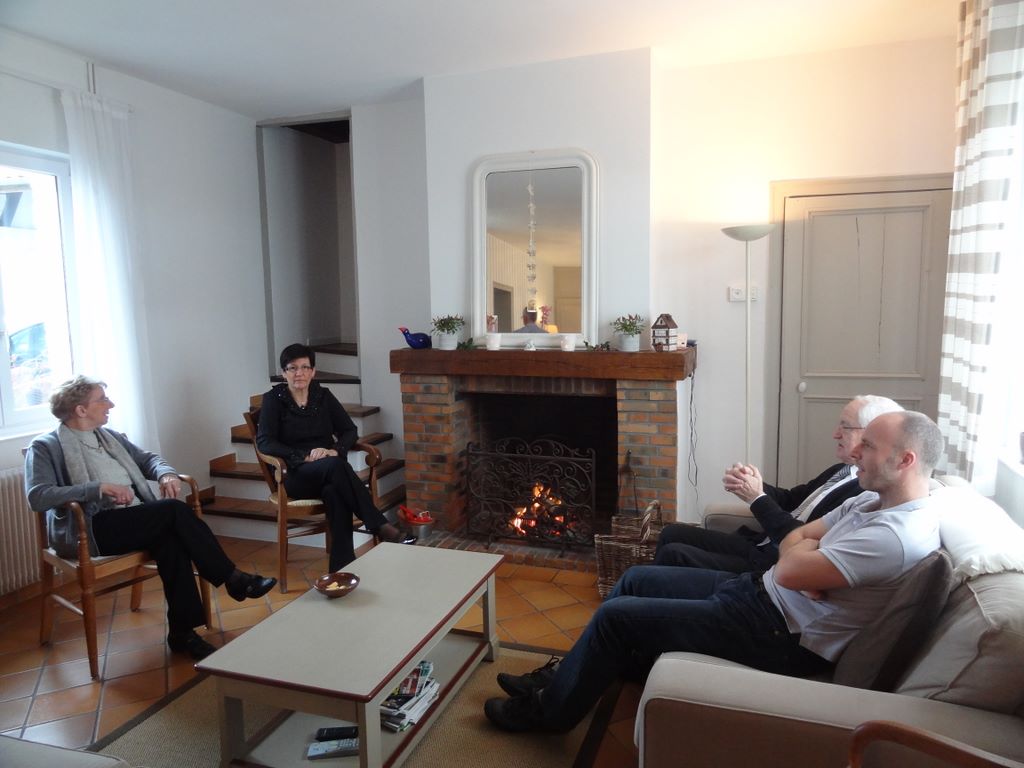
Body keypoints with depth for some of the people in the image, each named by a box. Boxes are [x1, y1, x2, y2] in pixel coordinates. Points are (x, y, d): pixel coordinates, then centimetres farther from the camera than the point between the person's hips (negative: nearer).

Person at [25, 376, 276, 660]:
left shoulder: (109, 436, 20)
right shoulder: (45, 447, 0)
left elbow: (146, 458, 24)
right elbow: (37, 497, -14)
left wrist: (166, 473, -1)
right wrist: (99, 487, -24)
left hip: (136, 520, 6)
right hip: (90, 529, -6)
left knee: (171, 538, -29)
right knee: (174, 509, -27)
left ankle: (182, 632, -23)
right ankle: (233, 579, -17)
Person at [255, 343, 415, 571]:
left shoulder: (323, 396, 11)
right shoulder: (274, 399, 2)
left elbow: (350, 431, 8)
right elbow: (265, 442, -9)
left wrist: (335, 450, -15)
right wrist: (304, 457, -21)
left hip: (329, 470, 3)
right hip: (295, 475, -2)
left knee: (335, 492, -36)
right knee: (335, 466, -37)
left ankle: (342, 567, -36)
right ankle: (381, 526, -37)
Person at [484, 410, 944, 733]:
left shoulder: (898, 536, -26)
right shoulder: (873, 500, 7)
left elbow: (788, 570, -27)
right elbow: (794, 540, 10)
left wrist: (808, 546, -5)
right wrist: (809, 558, -14)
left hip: (781, 635, -10)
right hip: (758, 592, 10)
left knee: (616, 615, -9)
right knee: (636, 580, 11)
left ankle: (549, 710, 14)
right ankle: (566, 678, 25)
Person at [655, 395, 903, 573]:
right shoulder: (841, 471, 9)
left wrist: (758, 498, -19)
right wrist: (747, 483, -6)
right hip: (761, 544, 9)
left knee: (674, 554, -15)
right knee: (672, 533, 8)